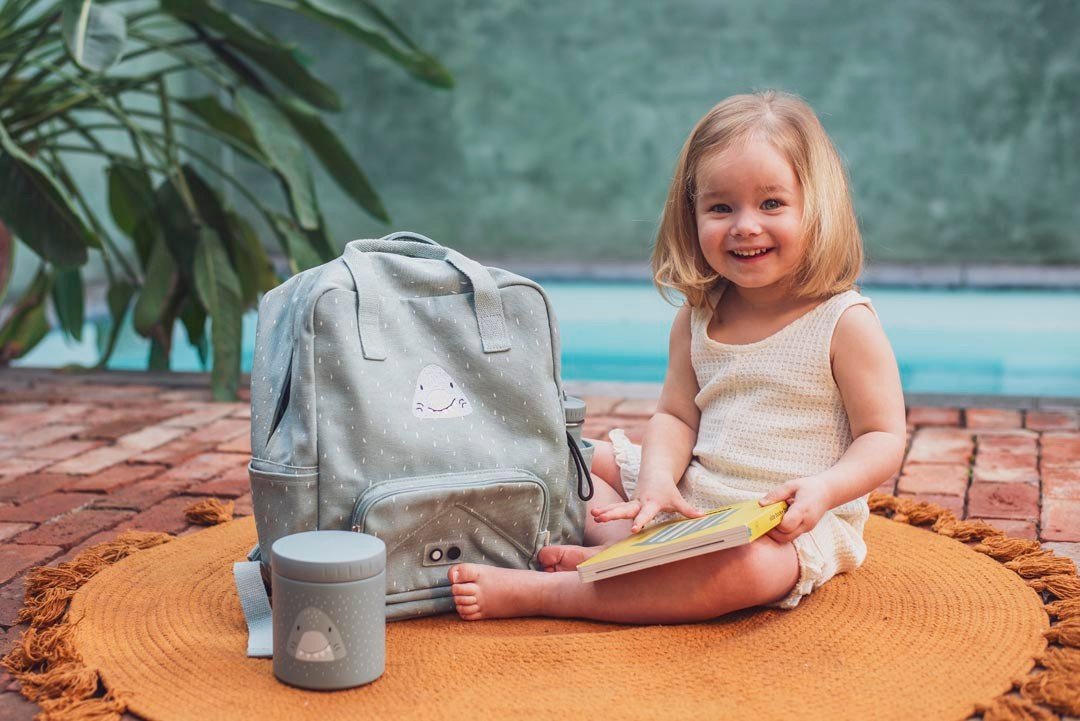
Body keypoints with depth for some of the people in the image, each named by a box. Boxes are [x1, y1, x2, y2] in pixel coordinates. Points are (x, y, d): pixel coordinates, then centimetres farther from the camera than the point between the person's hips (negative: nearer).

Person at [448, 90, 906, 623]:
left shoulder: (845, 323, -9)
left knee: (744, 568, -39)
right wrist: (657, 480, -16)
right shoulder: (698, 318, 6)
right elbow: (676, 415, 6)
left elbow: (884, 437, -8)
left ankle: (534, 593, -35)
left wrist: (823, 489, -28)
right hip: (691, 502, 6)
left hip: (788, 525, -6)